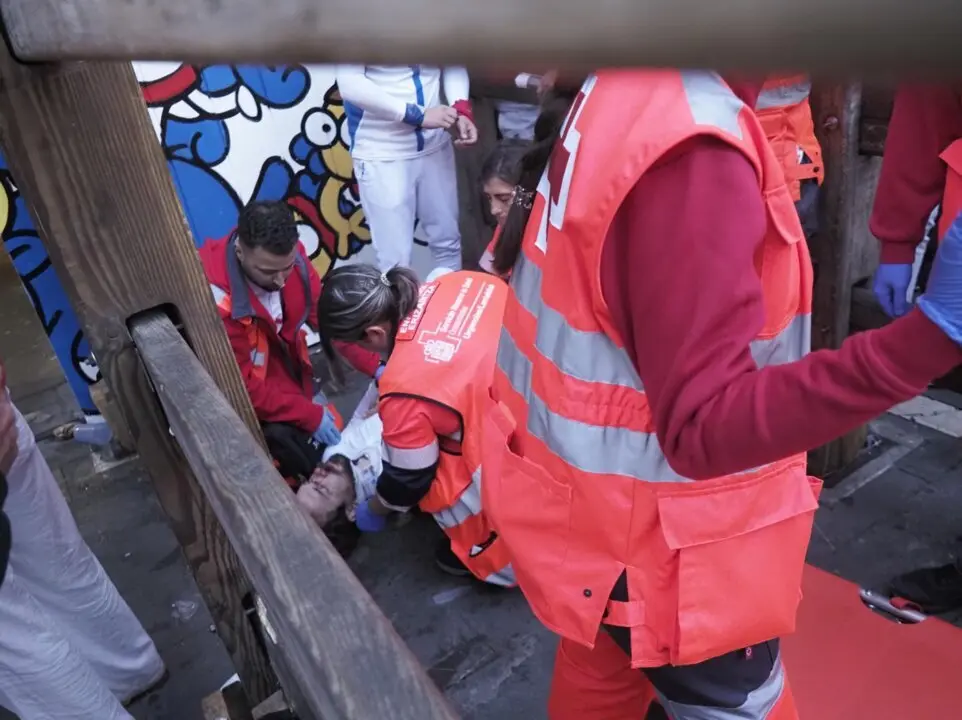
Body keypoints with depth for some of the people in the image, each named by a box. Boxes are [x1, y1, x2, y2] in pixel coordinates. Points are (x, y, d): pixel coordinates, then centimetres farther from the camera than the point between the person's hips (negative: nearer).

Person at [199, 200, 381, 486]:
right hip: (251, 405, -6)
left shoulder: (288, 256, -19)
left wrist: (374, 366, -19)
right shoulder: (216, 299, -35)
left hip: (293, 379, 6)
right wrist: (310, 415, -23)